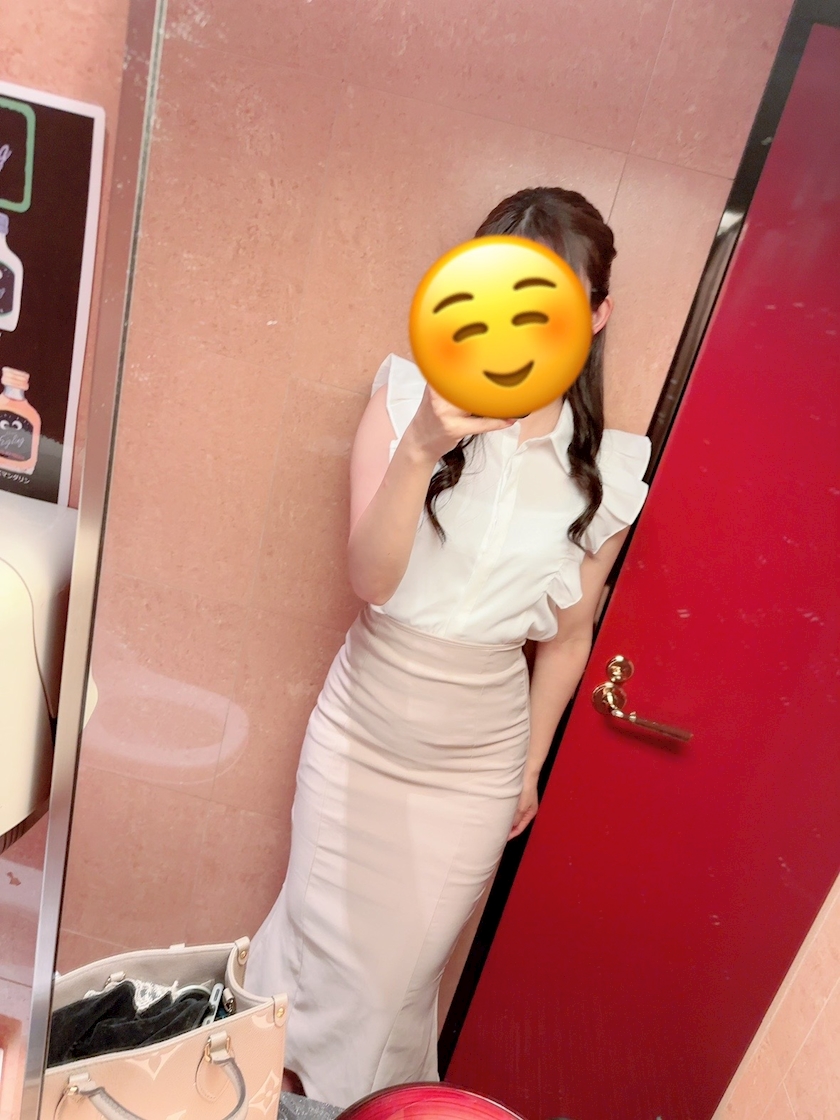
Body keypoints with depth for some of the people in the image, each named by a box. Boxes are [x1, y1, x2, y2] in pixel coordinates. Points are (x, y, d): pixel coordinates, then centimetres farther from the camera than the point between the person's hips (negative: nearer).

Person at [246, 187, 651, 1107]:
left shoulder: (607, 471, -8)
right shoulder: (409, 400, -13)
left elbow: (567, 636, 1)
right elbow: (371, 580, -21)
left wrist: (531, 766, 10)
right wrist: (422, 449, -36)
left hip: (477, 763, 1)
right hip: (362, 726, 0)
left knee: (404, 959, 18)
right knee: (328, 937, 19)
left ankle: (364, 1098, 52)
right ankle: (274, 1085, 54)